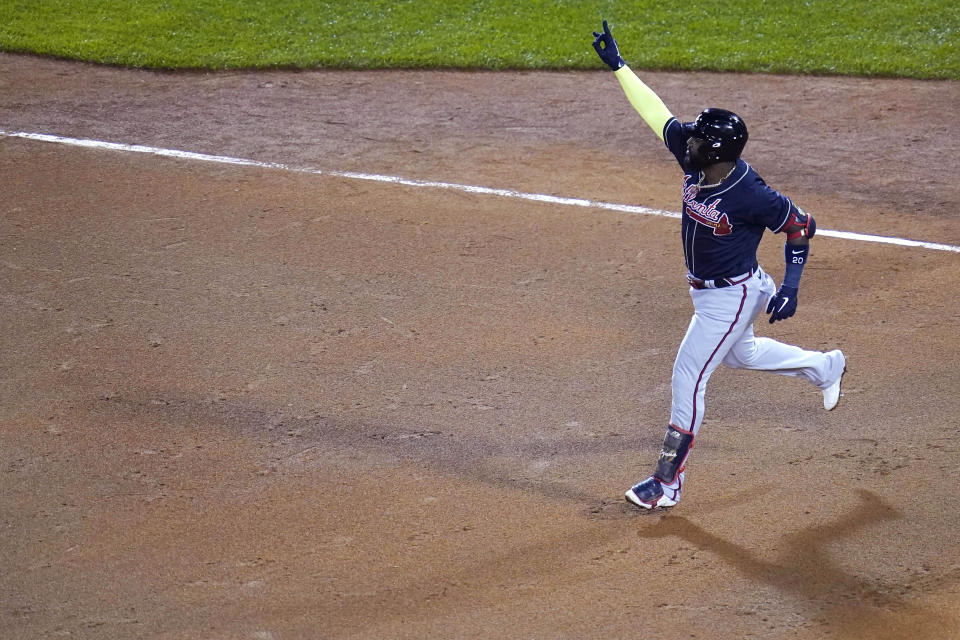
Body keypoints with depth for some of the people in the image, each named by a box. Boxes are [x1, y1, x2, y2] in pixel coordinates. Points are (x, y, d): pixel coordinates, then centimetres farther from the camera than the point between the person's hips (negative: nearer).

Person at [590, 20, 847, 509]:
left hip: (730, 296, -9)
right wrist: (617, 65, -5)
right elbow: (657, 114, -4)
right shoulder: (696, 164, -12)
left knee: (687, 377, -6)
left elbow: (802, 225, -16)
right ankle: (825, 367, 54)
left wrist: (791, 285, -19)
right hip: (707, 291, 9)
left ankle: (668, 481, 3)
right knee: (742, 354, 31)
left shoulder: (751, 195, -31)